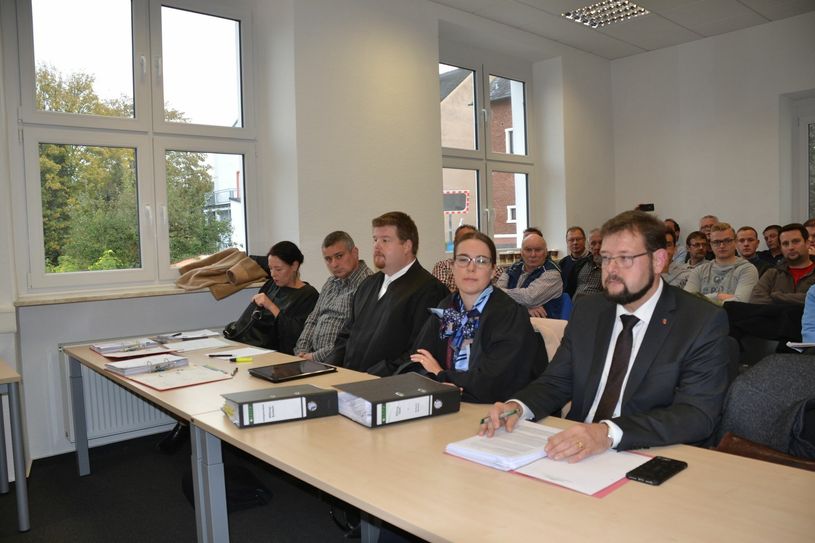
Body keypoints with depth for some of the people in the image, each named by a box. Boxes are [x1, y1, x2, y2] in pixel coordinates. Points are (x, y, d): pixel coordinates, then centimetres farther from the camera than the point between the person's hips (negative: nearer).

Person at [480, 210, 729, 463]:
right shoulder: (587, 311, 8)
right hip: (576, 453, 3)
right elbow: (556, 381, 10)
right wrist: (518, 406, -13)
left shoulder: (704, 322, -7)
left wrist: (609, 433, -32)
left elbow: (698, 414, -17)